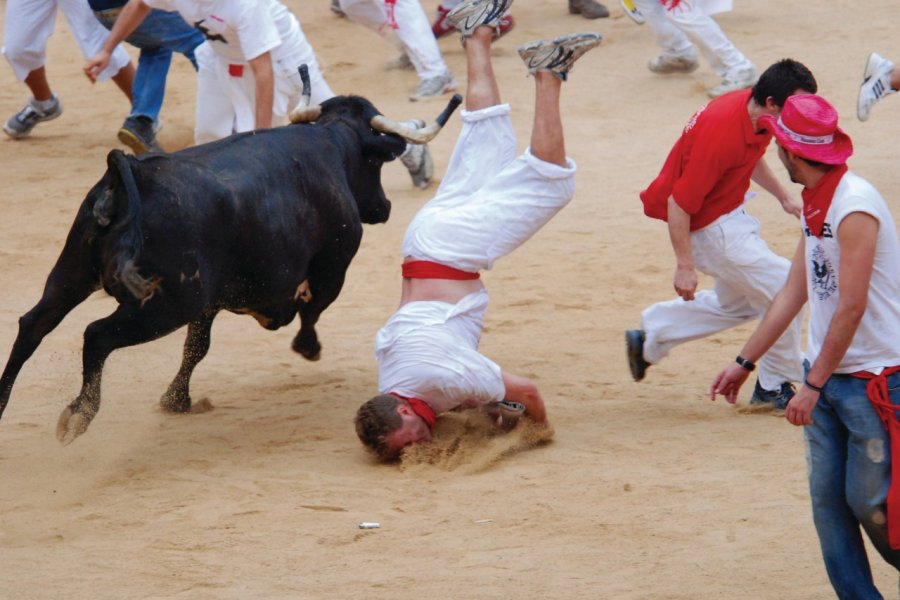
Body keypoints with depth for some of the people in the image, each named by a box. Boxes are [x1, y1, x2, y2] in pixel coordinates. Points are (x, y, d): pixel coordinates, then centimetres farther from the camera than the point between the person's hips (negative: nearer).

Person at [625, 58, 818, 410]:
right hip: (706, 225, -10)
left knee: (739, 303, 22)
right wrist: (685, 266, -26)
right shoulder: (723, 133, -34)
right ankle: (775, 388, 8)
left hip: (729, 216, 10)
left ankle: (651, 335, 30)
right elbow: (679, 203, -29)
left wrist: (783, 197, 15)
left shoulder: (756, 115, -6)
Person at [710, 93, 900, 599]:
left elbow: (851, 308, -22)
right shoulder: (815, 205, 9)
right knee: (828, 499, 4)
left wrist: (813, 386, -20)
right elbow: (795, 292, 16)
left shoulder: (855, 205, -20)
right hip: (827, 373, 8)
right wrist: (745, 362, 16)